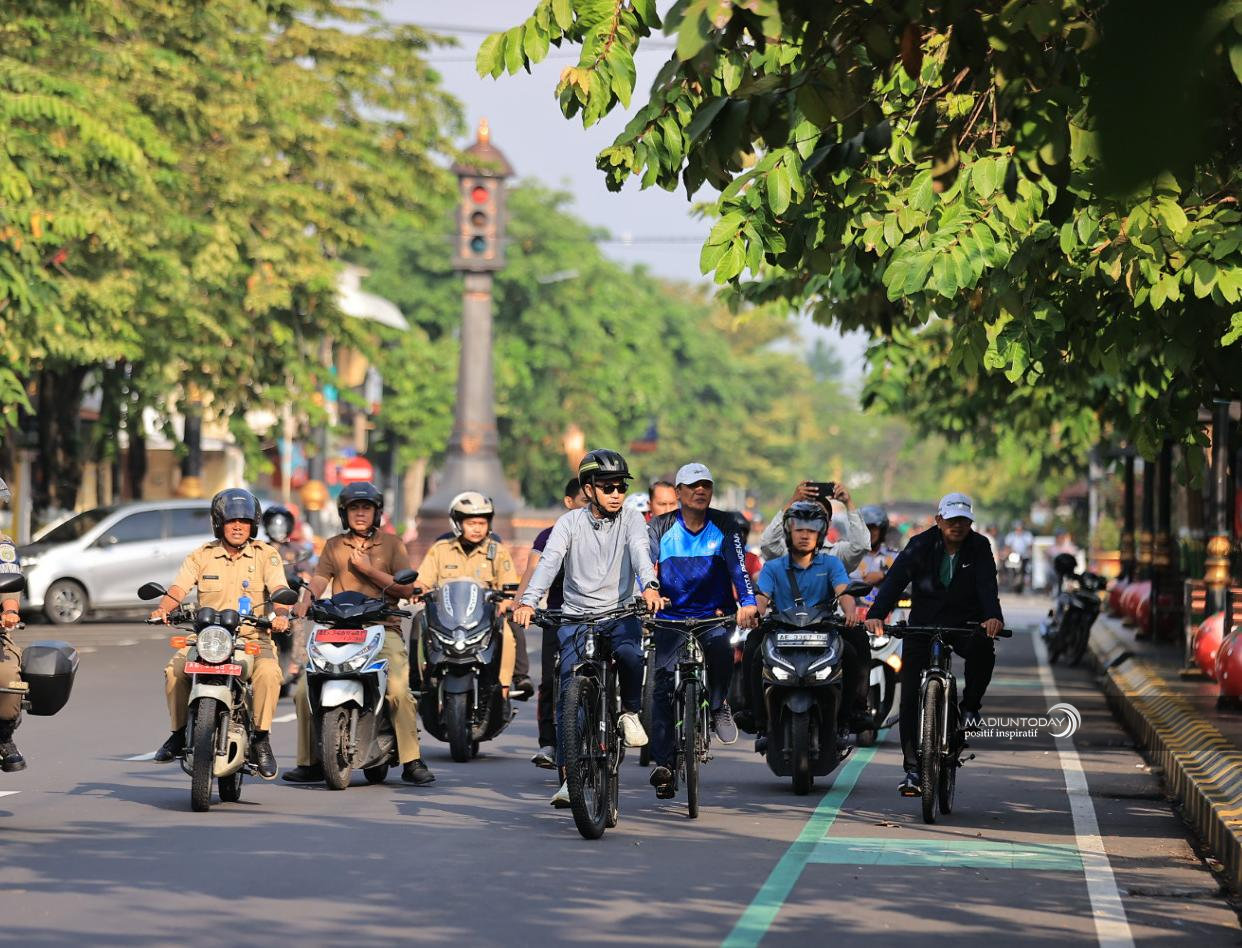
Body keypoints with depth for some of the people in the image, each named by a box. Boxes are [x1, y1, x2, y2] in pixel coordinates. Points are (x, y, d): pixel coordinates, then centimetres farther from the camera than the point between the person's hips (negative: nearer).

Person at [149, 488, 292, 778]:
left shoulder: (266, 555, 6)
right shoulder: (202, 556, 10)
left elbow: (280, 590, -10)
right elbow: (177, 590, -2)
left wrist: (281, 614, -33)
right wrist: (162, 608, -25)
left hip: (254, 638, -2)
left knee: (268, 672, -33)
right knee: (175, 669, -25)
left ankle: (261, 738, -15)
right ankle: (180, 731, -2)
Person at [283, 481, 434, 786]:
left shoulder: (391, 543, 10)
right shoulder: (334, 546, 16)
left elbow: (407, 589, 1)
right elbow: (319, 580, 2)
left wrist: (368, 569, -6)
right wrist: (306, 600, -20)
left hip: (383, 628, -3)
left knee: (398, 689, -26)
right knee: (304, 689, -11)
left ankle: (412, 761, -17)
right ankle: (310, 763, 0)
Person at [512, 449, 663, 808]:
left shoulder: (631, 520, 2)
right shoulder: (570, 523, 1)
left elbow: (640, 553, -17)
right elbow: (549, 561, -15)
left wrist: (650, 585, -40)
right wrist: (528, 602, -33)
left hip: (620, 613, 0)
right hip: (576, 616, 0)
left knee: (630, 654, -33)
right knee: (569, 692, -13)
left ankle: (630, 712, -2)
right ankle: (570, 776, -9)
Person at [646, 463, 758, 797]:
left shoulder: (725, 526, -1)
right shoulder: (661, 527, 0)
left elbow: (738, 566, -12)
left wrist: (747, 603, -30)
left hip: (715, 615, -1)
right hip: (671, 616, 1)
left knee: (721, 652, -32)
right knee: (664, 685, -9)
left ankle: (718, 705, -2)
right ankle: (663, 763, -3)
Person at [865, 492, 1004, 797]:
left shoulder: (979, 547, -4)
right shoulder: (921, 546, -7)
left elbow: (987, 585, -19)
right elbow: (895, 580, -19)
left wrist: (994, 617, -40)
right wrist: (876, 614, -37)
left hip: (965, 623, 0)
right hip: (923, 623, 0)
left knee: (983, 649, -34)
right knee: (911, 695, -8)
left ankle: (970, 706, -7)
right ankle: (913, 768, -2)